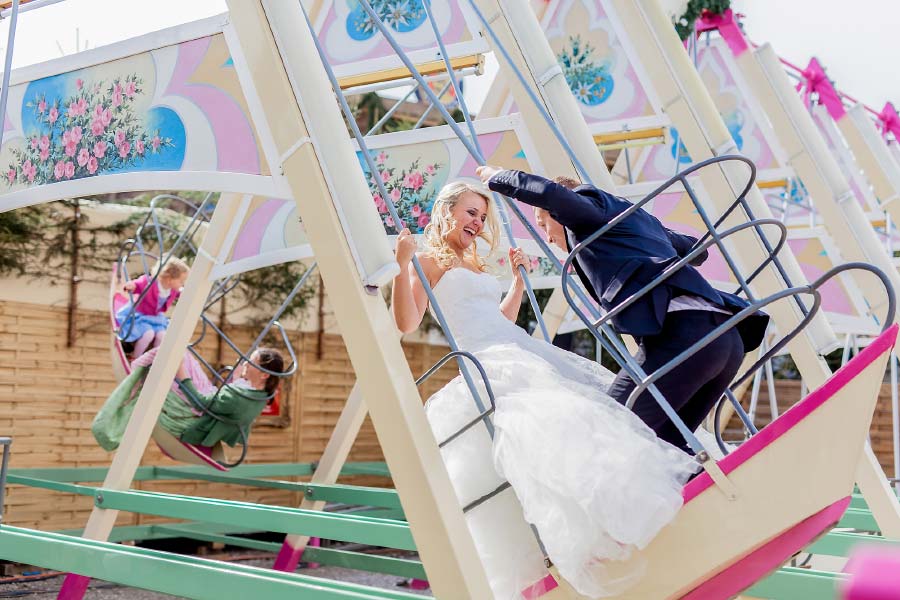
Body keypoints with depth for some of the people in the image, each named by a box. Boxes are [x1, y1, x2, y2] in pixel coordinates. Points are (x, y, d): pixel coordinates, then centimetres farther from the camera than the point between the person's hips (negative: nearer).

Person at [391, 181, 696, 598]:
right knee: (546, 424, -30)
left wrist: (518, 278, 30)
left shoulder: (476, 264, 27)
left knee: (589, 410, 4)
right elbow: (406, 323, -12)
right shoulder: (430, 261, 2)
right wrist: (402, 266, -20)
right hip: (490, 366, -10)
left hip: (524, 354, 10)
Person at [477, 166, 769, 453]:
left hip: (680, 330, -9)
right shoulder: (641, 217, 37)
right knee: (665, 441, 15)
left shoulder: (593, 205, 14)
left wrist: (496, 177, 10)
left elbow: (549, 193, -8)